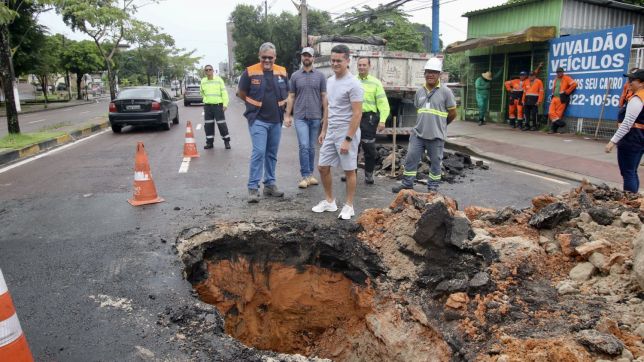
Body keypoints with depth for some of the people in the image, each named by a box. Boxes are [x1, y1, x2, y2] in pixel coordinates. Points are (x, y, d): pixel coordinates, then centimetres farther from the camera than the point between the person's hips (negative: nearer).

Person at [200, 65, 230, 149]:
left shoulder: (219, 79, -2)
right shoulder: (203, 81, 6)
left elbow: (224, 92, -4)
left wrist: (225, 104, -10)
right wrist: (207, 99, 15)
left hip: (218, 105, -3)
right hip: (207, 106, 4)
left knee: (222, 124, -3)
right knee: (208, 125, 6)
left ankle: (226, 141, 8)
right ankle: (209, 142, 16)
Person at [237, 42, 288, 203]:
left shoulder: (282, 72, 5)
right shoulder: (250, 72, -7)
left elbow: (287, 93, 19)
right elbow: (241, 93, 4)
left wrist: (280, 103, 6)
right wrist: (254, 104, 5)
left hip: (276, 120, 5)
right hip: (258, 120, -4)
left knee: (272, 154, 11)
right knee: (259, 152, -12)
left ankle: (270, 184, 22)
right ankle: (253, 187, -5)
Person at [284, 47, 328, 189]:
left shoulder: (320, 76, 5)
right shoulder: (295, 76, 6)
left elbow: (324, 97, 4)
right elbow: (291, 97, 8)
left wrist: (325, 116, 0)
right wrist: (287, 115, 3)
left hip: (316, 117, 1)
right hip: (300, 117, -1)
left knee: (312, 147, 9)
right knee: (304, 146, -10)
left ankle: (310, 174, 20)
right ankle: (305, 176, -4)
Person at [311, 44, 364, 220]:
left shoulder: (353, 84, -16)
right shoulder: (330, 81, 10)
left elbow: (357, 114, -18)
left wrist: (348, 139, -22)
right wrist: (323, 130, 17)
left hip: (347, 134, -8)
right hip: (330, 133, 8)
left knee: (349, 171, 2)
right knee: (322, 167, 10)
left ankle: (349, 206, 15)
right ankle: (329, 201, 25)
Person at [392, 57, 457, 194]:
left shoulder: (445, 92, -7)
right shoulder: (419, 91, 7)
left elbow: (452, 113, -1)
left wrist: (440, 124, 10)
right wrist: (424, 123, 14)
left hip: (436, 136, -4)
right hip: (418, 133, 4)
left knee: (435, 162, 8)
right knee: (410, 159, 6)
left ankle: (433, 187, 21)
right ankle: (407, 184, 19)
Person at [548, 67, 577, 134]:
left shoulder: (566, 78, -1)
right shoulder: (555, 80, 19)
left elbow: (574, 84, -9)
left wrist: (566, 92, -8)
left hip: (561, 99, -7)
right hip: (554, 98, 7)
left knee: (558, 113, -7)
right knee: (551, 112, -9)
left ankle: (553, 129, -7)